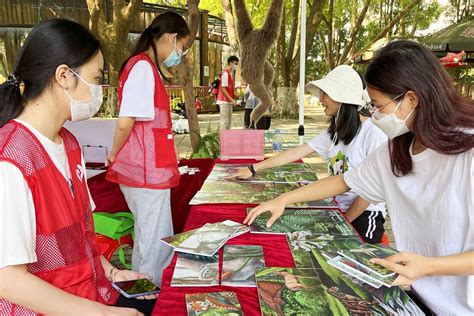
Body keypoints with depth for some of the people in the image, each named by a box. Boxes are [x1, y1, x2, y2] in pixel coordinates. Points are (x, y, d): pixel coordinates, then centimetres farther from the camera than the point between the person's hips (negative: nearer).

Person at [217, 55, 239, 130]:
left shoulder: (230, 73, 15)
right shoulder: (225, 73, -14)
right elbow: (223, 89, -19)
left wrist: (233, 100, 14)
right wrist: (231, 99, -23)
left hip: (229, 101, 10)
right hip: (224, 101, -10)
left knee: (229, 121, 13)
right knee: (224, 121, -7)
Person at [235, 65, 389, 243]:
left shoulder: (374, 133, -17)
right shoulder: (334, 132, 3)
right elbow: (296, 153, 4)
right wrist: (253, 169, 4)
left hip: (365, 214, -5)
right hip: (337, 208, 6)